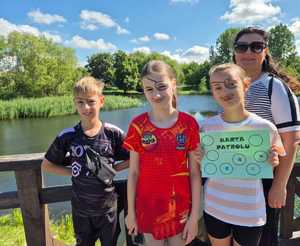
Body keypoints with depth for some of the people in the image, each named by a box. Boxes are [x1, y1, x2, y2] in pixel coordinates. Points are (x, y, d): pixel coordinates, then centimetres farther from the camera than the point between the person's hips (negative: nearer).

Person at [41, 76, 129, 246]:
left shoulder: (113, 133, -14)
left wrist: (113, 169, -15)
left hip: (108, 206, 0)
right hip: (81, 208, 1)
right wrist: (73, 171, -10)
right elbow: (46, 165, 0)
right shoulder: (67, 136, -11)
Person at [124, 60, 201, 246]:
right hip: (148, 208, 1)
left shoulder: (189, 124, -10)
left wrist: (195, 215, -5)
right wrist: (131, 211, 2)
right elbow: (133, 172, -3)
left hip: (180, 208, 0)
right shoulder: (138, 125, -9)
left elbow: (195, 173, -6)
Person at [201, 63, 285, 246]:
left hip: (249, 213, -1)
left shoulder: (266, 128, -13)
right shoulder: (207, 126, -8)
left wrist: (273, 163, -20)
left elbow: (273, 164, 1)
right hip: (214, 209, 2)